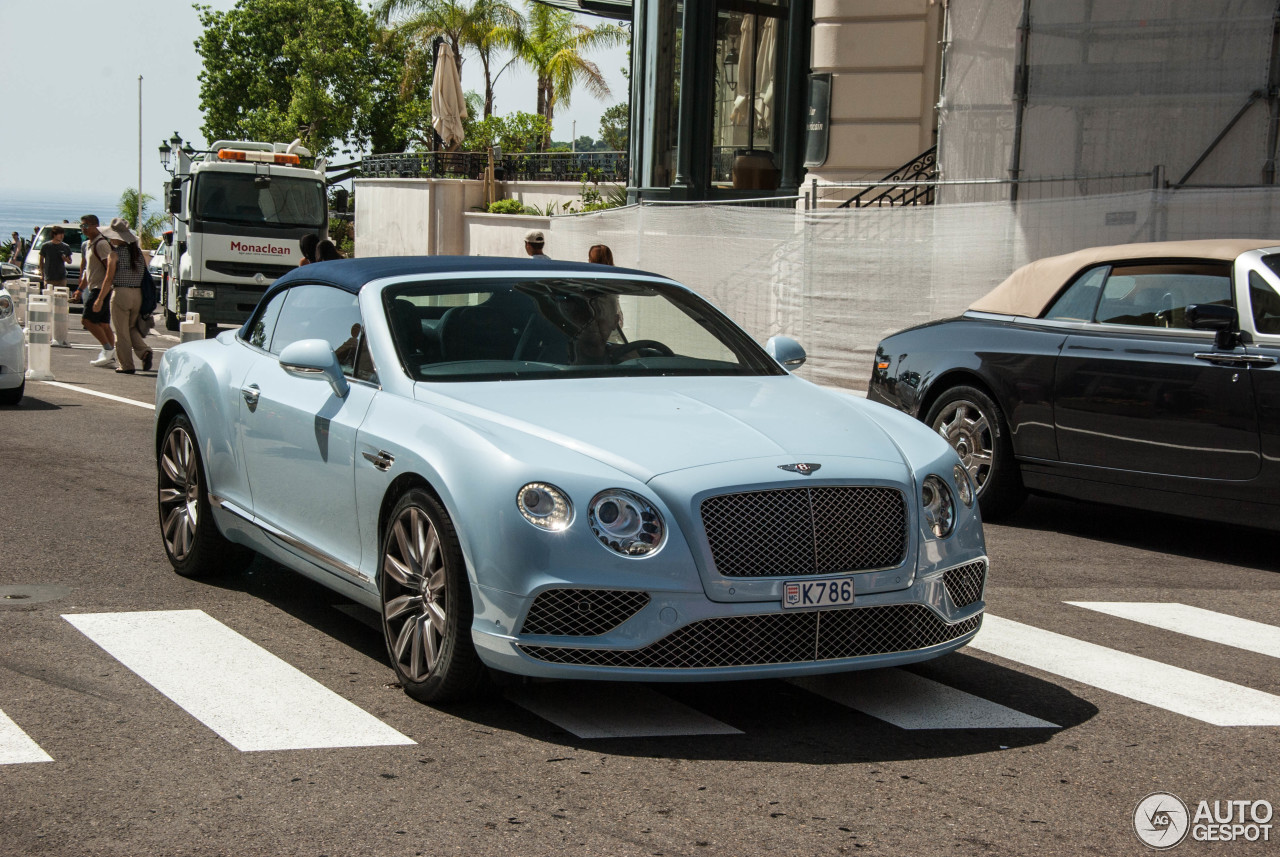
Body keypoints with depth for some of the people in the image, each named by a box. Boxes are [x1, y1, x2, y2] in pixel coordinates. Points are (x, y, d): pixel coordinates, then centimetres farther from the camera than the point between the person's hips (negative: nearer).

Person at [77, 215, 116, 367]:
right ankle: (110, 355, 9)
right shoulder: (89, 244, 18)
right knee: (103, 323, 8)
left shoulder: (101, 243, -13)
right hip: (94, 288, 10)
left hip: (100, 288, -10)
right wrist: (80, 288, 28)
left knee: (87, 320, -12)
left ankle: (108, 349, -11)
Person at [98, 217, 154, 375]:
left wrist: (100, 299, -3)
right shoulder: (137, 251, 8)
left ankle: (126, 365, 7)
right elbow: (144, 274, 10)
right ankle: (144, 351, -5)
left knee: (121, 332, 5)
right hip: (138, 293, 5)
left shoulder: (115, 253, -8)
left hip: (120, 293, -5)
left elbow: (109, 279, -8)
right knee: (132, 328, 19)